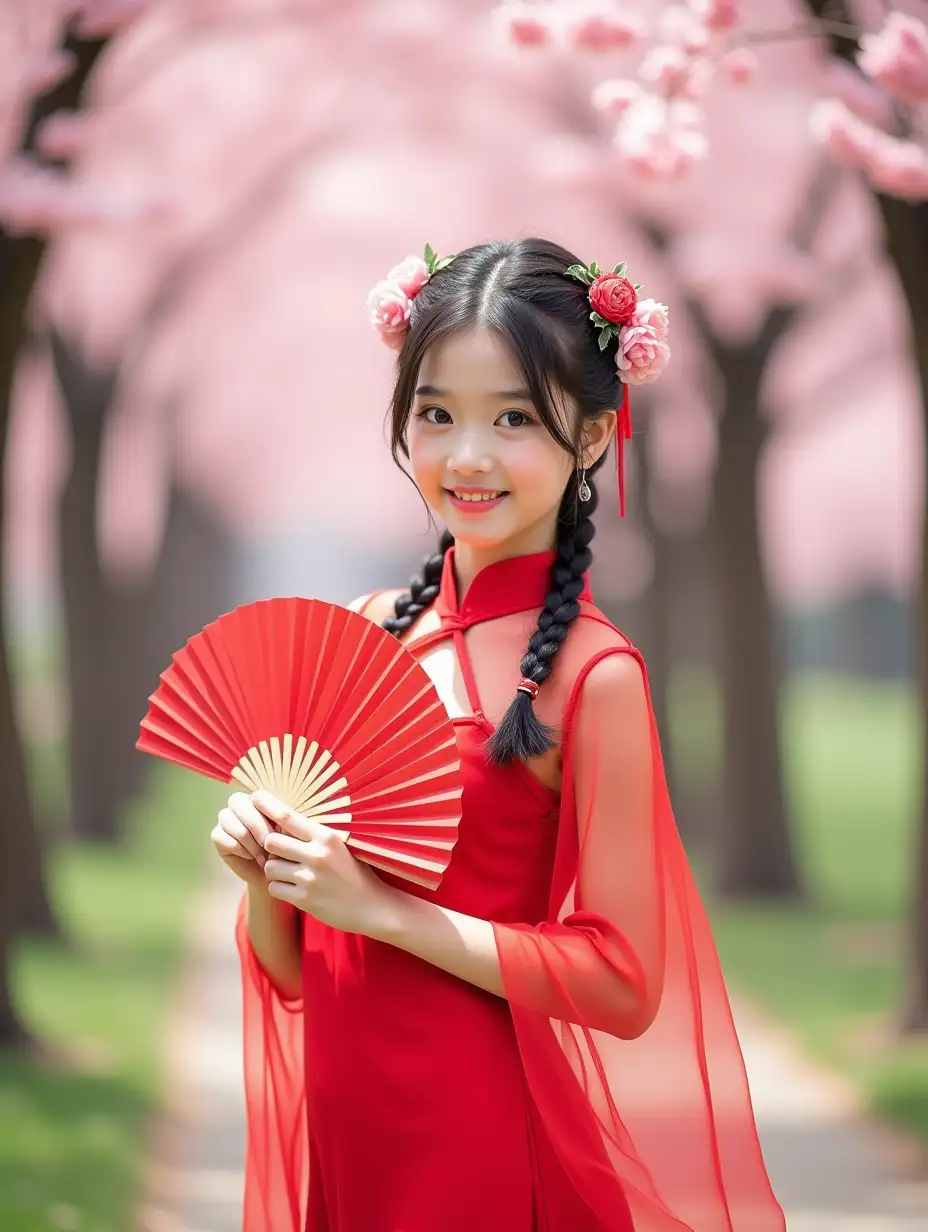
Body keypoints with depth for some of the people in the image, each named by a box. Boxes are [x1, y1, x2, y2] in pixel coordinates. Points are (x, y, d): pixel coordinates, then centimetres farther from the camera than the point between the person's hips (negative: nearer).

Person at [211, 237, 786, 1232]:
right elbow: (293, 969, 9)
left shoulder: (591, 674, -13)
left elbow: (624, 983, -15)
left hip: (484, 1140, -5)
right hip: (337, 1113, 5)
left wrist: (379, 906, -17)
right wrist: (259, 865, -11)